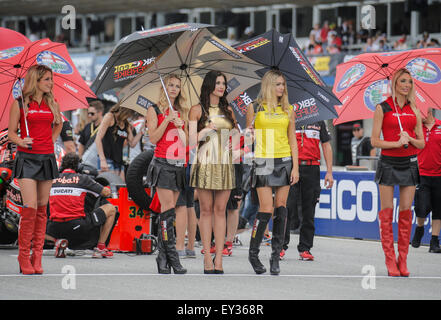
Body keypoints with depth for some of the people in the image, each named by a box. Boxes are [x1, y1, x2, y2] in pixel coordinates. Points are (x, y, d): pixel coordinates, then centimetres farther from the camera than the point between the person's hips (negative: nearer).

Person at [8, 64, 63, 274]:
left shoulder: (52, 104, 9)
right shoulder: (20, 104, -1)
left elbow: (58, 124, 29)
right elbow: (11, 133, 1)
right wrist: (21, 141, -18)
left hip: (47, 158, 4)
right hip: (26, 158, -4)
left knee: (42, 209, 5)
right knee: (30, 208, -13)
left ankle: (37, 257, 9)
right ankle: (23, 255, -2)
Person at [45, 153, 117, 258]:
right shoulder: (82, 178, 2)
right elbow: (107, 193, 9)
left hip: (56, 228, 3)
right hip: (78, 227, -3)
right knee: (111, 209, 14)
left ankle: (58, 241, 5)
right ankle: (100, 248, 14)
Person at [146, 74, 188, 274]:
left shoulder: (180, 112, 18)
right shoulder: (155, 111, 3)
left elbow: (187, 141, 16)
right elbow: (153, 138, -7)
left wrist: (180, 125, -1)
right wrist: (167, 120, -13)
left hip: (179, 164, 5)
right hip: (162, 163, -5)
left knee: (168, 211, 3)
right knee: (168, 209, -13)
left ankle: (162, 257, 3)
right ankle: (171, 256, -16)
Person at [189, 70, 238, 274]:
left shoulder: (228, 110, 14)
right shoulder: (197, 110, 3)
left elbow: (235, 134, 24)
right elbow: (191, 139, -1)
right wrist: (206, 129, -16)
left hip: (225, 165, 3)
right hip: (205, 164, -3)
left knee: (220, 211, 0)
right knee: (206, 211, -2)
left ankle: (219, 259, -2)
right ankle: (207, 259, 0)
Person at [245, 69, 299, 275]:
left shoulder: (288, 109, 10)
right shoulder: (256, 108, 2)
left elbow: (292, 140, 10)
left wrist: (295, 167, 4)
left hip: (285, 161, 3)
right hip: (263, 161, -3)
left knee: (280, 208, 0)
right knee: (266, 209, -9)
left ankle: (276, 256, 5)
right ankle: (253, 253, 6)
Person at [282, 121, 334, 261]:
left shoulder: (318, 121, 12)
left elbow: (326, 146, 15)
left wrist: (329, 172, 8)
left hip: (312, 170, 2)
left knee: (308, 211, 3)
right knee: (288, 207, -8)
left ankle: (304, 248, 9)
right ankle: (281, 246, 1)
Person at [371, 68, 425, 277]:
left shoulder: (414, 111, 10)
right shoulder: (382, 108, 0)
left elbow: (421, 143, 11)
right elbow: (374, 141, -4)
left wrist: (410, 139, -10)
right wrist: (396, 143, -17)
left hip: (409, 163, 3)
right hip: (388, 163, -3)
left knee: (406, 213, 1)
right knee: (387, 213, -3)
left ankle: (403, 260, 5)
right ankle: (390, 261, 1)